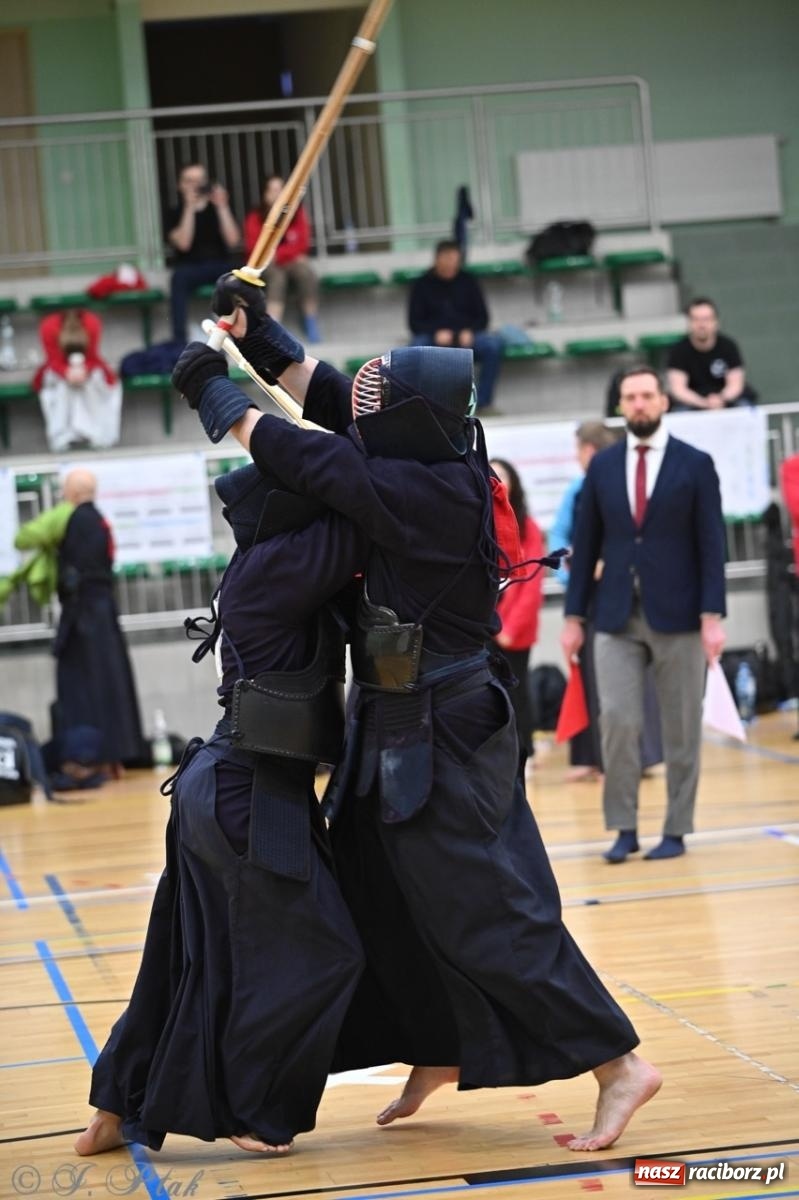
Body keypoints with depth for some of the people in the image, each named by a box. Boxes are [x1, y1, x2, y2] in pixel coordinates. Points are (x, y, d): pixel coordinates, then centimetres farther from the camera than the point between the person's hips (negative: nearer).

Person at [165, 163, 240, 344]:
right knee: (179, 277, -36)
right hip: (191, 269, -1)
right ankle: (180, 341, -40)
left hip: (221, 267, 1)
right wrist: (189, 208, -16)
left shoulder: (217, 208, 11)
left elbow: (232, 241, -5)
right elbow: (184, 244, -13)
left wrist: (222, 207, -10)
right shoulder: (175, 213, 5)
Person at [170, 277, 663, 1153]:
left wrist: (215, 396, -8)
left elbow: (310, 459, -21)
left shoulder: (434, 495, -26)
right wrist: (256, 333, 5)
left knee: (486, 911, -5)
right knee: (380, 895, 18)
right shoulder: (433, 461, -2)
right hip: (401, 729, 9)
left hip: (437, 740, -9)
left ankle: (619, 1065, 2)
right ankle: (438, 1055, 34)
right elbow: (324, 394, 10)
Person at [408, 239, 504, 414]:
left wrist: (469, 332, -10)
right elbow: (414, 322, 4)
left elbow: (482, 317, 12)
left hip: (466, 339, 1)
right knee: (416, 346, -36)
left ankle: (482, 401, -21)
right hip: (433, 339, -1)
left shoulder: (468, 282, 12)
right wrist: (436, 333, -15)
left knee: (494, 344, -30)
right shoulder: (422, 285, 8)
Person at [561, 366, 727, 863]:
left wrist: (712, 616, -12)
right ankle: (625, 828, 4)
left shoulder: (695, 464, -1)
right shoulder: (602, 466, 7)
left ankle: (676, 831, 13)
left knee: (681, 729, 4)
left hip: (677, 616, -2)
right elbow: (586, 545, 8)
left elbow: (712, 545, -4)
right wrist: (574, 616, 5)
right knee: (618, 720, -6)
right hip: (617, 616, 2)